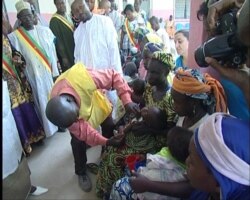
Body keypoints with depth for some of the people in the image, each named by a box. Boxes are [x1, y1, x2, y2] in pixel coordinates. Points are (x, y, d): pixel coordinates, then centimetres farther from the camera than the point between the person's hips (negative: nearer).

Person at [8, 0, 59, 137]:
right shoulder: (14, 36, -2)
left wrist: (56, 72, -1)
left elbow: (52, 52, 1)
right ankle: (48, 127, 24)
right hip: (33, 76, -1)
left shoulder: (45, 31, 2)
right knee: (42, 101, 8)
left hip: (49, 73, 2)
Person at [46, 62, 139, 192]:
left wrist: (126, 100, -45)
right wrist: (104, 141, -40)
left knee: (108, 128, 10)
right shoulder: (58, 109, -39)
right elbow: (82, 130, -31)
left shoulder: (82, 77, -49)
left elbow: (114, 76, -36)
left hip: (95, 103, 1)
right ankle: (81, 173, 24)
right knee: (78, 142, -3)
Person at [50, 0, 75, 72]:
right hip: (65, 53, -7)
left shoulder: (67, 16, 10)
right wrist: (63, 57, -18)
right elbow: (57, 40, -16)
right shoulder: (54, 20, -13)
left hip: (74, 52, 8)